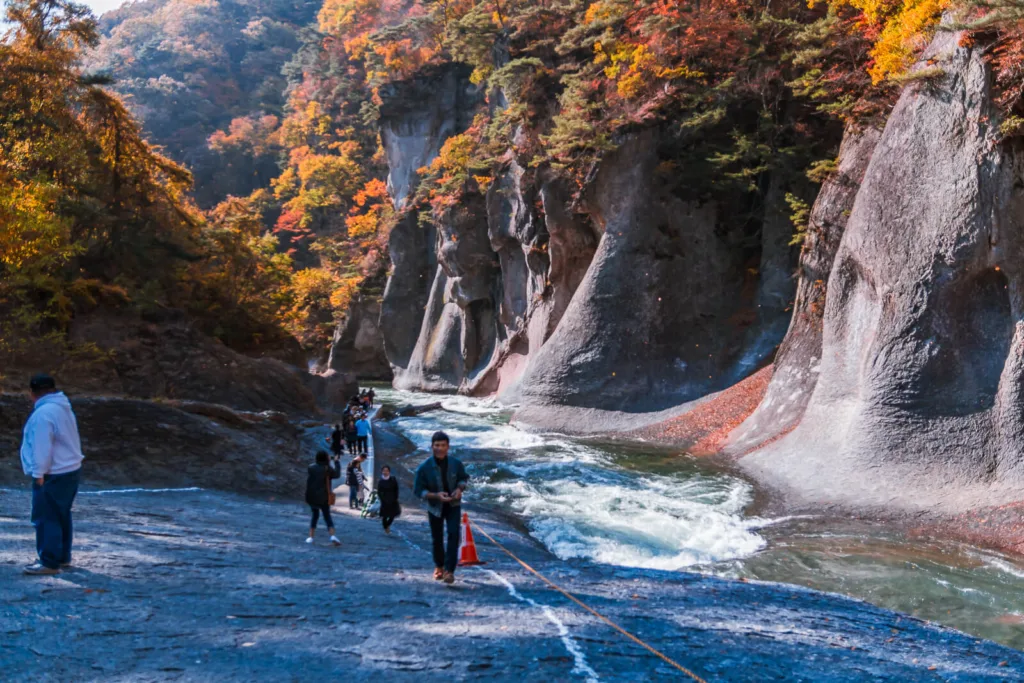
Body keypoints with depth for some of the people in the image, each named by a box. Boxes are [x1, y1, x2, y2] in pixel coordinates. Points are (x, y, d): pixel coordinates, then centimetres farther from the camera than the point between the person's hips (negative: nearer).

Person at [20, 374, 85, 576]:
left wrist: (39, 473, -17)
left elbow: (42, 446, -22)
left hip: (54, 475, -10)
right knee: (61, 516, 17)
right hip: (70, 469, 10)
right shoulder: (64, 408, 11)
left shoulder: (43, 413, -19)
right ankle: (63, 557, 25)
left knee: (47, 518, -4)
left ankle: (49, 563, -2)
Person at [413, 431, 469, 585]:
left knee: (454, 534, -16)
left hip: (453, 505, 0)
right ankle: (439, 566, 37)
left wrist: (460, 488, -16)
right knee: (437, 538, 12)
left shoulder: (456, 464, -13)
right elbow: (418, 491, -15)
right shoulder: (424, 467, -19)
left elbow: (464, 478, 6)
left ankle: (449, 570, -12)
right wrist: (435, 495, -30)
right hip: (435, 507, 0)